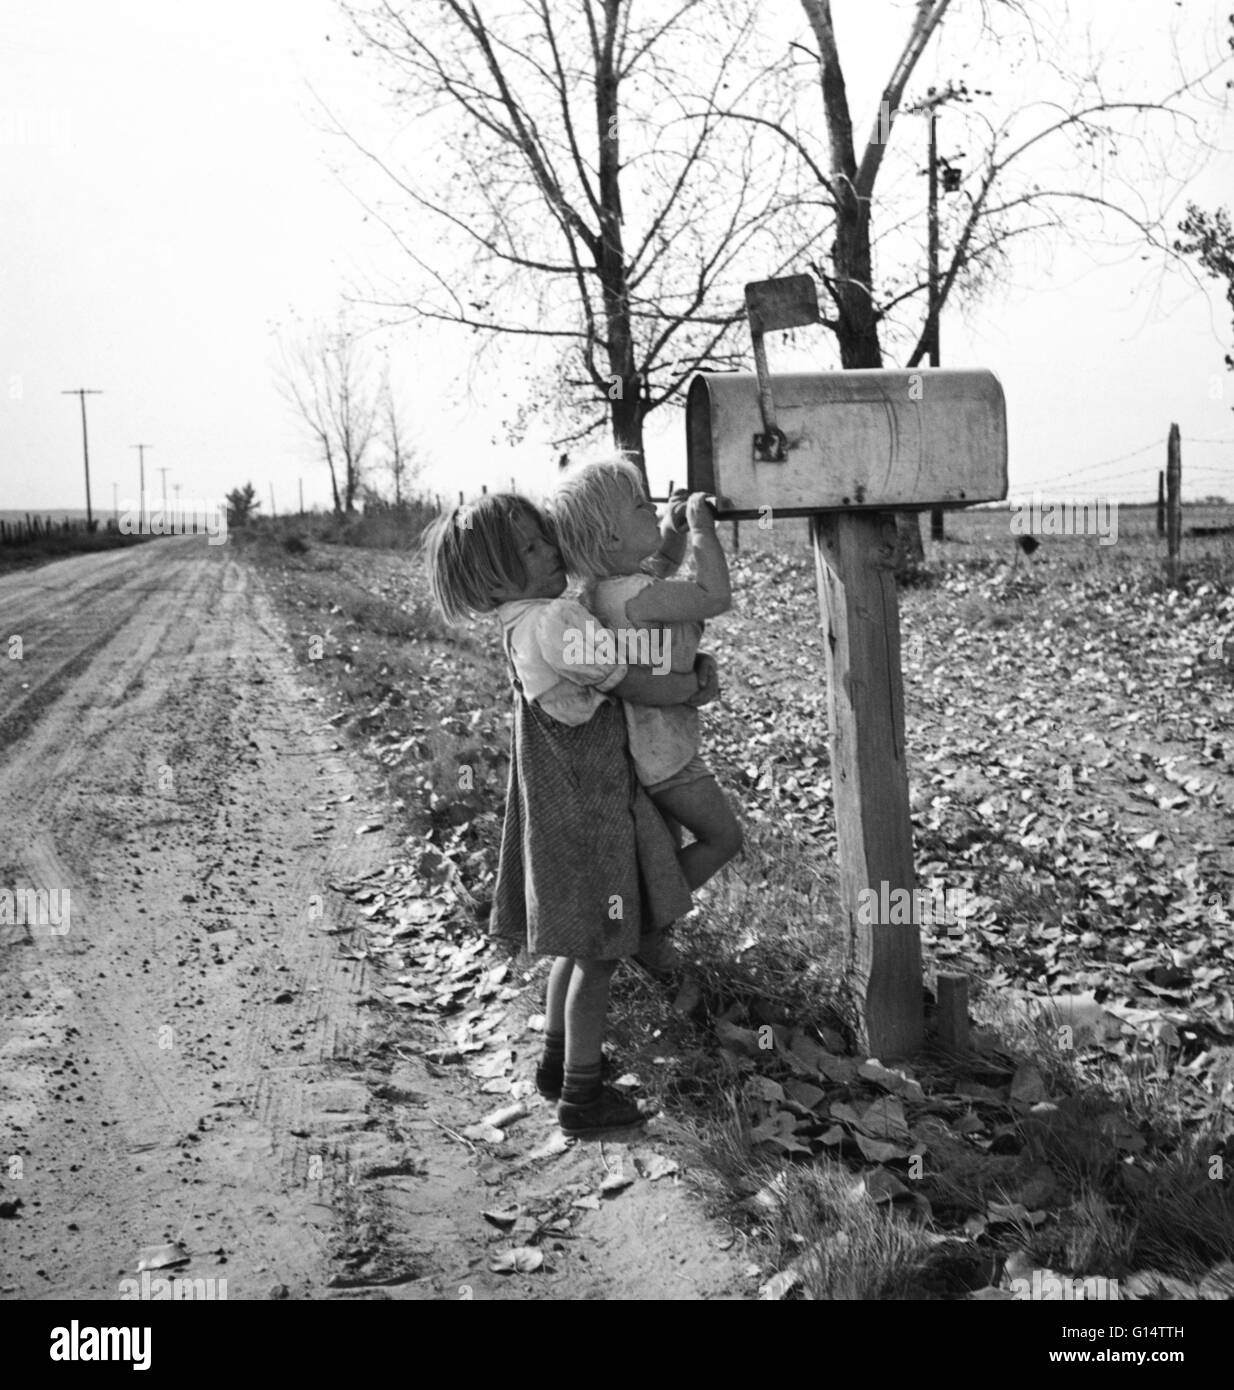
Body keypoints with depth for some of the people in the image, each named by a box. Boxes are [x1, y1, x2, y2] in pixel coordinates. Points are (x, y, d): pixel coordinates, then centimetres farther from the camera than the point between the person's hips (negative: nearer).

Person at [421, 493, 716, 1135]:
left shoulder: (524, 625, 7)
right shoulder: (557, 619, -22)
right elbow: (641, 688, -16)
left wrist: (693, 665, 4)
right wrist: (697, 684, 3)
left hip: (563, 809, 9)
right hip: (586, 813, -9)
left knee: (578, 945, 23)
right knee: (598, 953, 3)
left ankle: (557, 1062, 37)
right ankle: (582, 1097, 14)